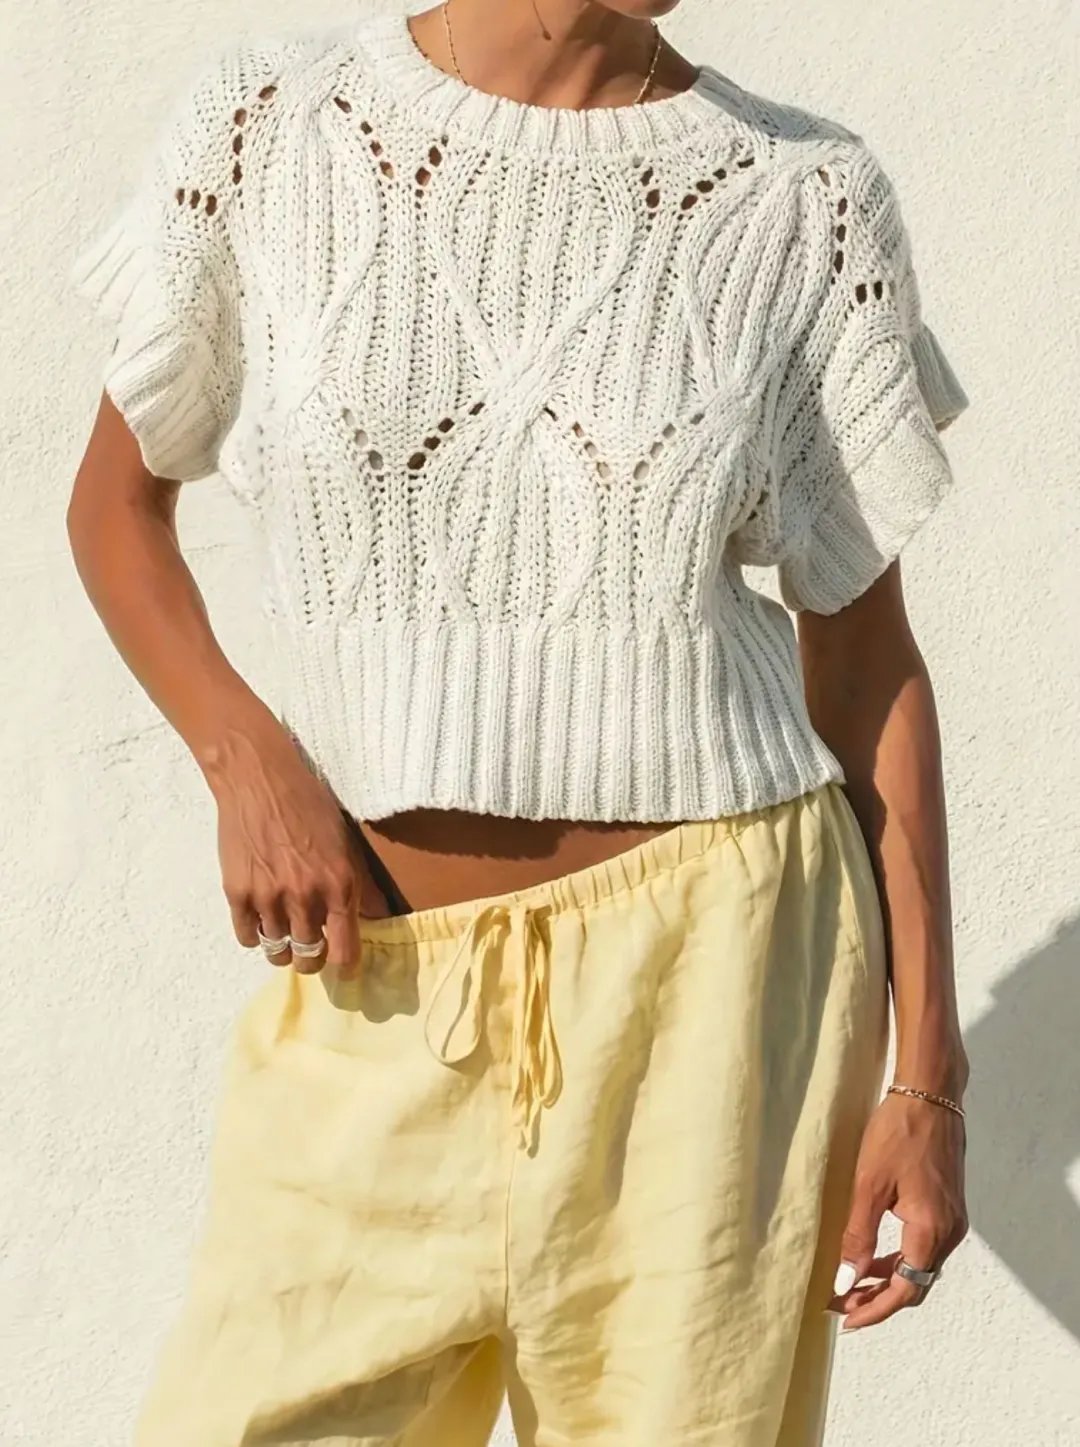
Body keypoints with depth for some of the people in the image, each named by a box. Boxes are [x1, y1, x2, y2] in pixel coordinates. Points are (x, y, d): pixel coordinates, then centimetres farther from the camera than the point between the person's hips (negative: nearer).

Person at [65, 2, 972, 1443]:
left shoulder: (809, 201, 0)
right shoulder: (265, 126, 0)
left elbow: (865, 663, 4)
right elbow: (116, 504, 11)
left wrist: (925, 1072, 1)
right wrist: (246, 759, -6)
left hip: (714, 959, -1)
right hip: (379, 995, 1)